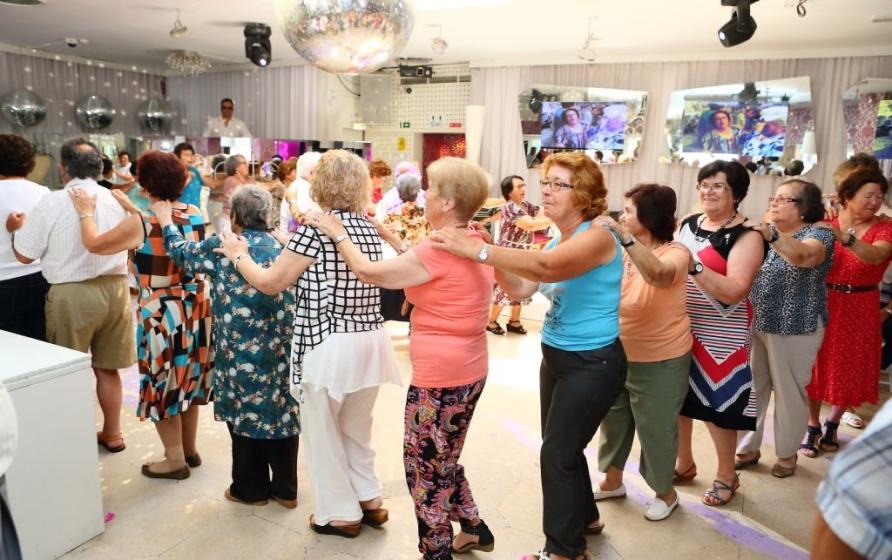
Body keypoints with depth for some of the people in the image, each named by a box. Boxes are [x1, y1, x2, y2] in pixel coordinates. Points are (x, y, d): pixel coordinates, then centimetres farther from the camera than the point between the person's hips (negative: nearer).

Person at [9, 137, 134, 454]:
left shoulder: (53, 203, -11)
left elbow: (25, 255, -3)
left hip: (73, 294, -4)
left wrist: (14, 229, 14)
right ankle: (112, 434, 26)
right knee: (106, 367, 16)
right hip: (115, 288, 4)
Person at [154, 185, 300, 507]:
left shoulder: (222, 247, -5)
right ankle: (286, 488, 21)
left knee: (245, 413, 10)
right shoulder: (283, 248, 4)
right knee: (281, 411, 11)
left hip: (241, 350, -3)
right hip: (280, 349, 4)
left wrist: (167, 221, 28)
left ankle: (251, 488, 23)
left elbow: (182, 253, 12)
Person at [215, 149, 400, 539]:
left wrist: (237, 255, 9)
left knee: (323, 432, 13)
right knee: (357, 429, 24)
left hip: (328, 346, -7)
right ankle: (369, 499, 34)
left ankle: (341, 514, 26)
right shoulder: (369, 229, 7)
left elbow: (269, 283, -9)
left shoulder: (315, 228, -14)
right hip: (370, 342, 7)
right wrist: (289, 244, 28)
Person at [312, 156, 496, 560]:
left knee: (425, 468, 10)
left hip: (440, 377, -9)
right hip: (470, 371, 9)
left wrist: (338, 235, 2)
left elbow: (369, 273, -12)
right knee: (444, 461, 25)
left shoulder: (437, 250, -21)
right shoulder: (476, 245, 5)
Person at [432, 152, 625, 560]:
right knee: (564, 448, 19)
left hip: (592, 364, -8)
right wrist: (491, 257, -13)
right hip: (556, 357, 8)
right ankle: (585, 518, 42)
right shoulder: (559, 240, 8)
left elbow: (543, 267, -38)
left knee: (557, 453, 0)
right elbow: (521, 289, 3)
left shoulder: (597, 237, -20)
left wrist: (476, 249, -42)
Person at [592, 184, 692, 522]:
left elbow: (657, 274, -42)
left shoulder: (674, 253, -18)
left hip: (660, 362, -6)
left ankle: (665, 493, 34)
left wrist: (624, 236, -49)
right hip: (618, 355, 6)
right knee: (613, 420, 19)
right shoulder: (623, 251, -1)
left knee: (655, 428, 9)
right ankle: (612, 481, 41)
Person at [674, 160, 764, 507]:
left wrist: (693, 266, -31)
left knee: (717, 403, 4)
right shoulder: (687, 224, 7)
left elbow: (734, 292, -23)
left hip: (718, 334, -6)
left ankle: (726, 476, 26)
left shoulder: (746, 236, -12)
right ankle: (684, 463, 36)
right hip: (679, 327, 6)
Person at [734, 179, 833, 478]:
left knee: (789, 392, 8)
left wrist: (772, 235, -50)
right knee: (750, 388, 12)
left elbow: (803, 255, -34)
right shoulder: (765, 232, 11)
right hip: (754, 324, 5)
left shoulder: (819, 235, -10)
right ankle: (748, 447, 27)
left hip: (794, 329, -5)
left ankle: (787, 453, 27)